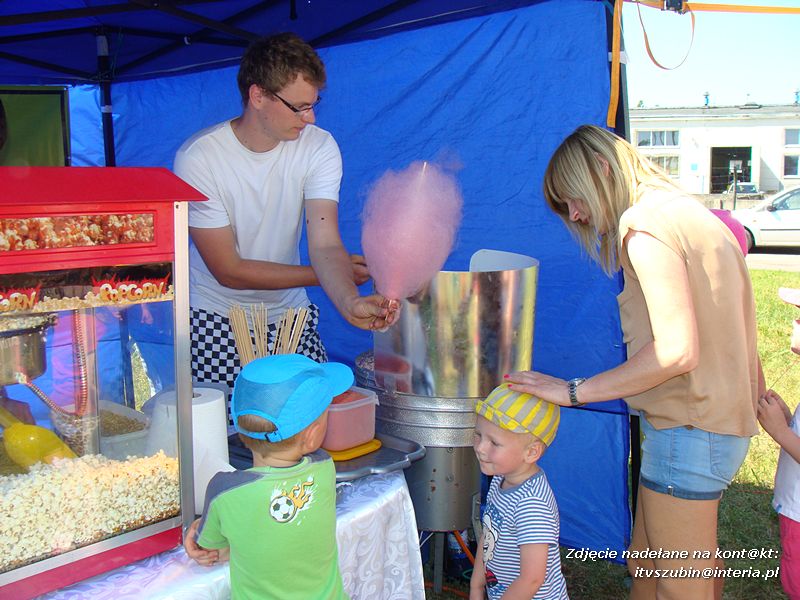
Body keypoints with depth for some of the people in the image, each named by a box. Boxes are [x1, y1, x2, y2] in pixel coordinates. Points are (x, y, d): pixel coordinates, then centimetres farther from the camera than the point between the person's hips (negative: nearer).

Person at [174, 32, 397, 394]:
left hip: (291, 315, 3)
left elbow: (325, 244, -21)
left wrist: (349, 301, -42)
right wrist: (329, 276, -15)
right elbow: (229, 270, -17)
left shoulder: (319, 147, -9)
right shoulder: (198, 158, -18)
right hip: (216, 322, -2)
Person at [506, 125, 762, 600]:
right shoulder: (698, 216, 14)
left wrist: (575, 391, -19)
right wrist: (758, 404, 21)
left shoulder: (646, 223, -15)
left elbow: (677, 350, -25)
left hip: (688, 430, -10)